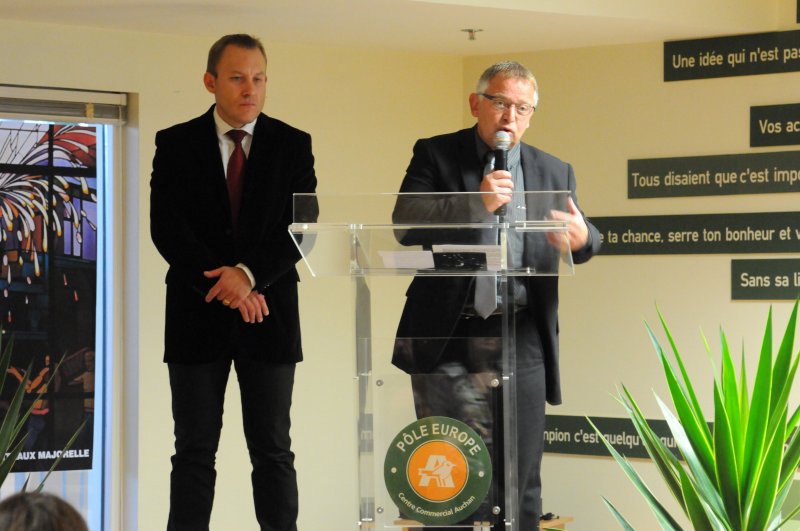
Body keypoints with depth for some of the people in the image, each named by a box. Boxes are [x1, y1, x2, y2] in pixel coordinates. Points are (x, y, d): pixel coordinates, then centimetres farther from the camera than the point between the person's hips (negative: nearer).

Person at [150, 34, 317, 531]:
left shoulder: (293, 145, 5)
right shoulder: (176, 144, 4)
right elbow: (166, 228, -4)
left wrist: (248, 273, -16)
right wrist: (224, 286, -14)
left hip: (269, 318, 0)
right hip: (198, 317, 0)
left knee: (273, 449, 2)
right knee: (195, 450, 2)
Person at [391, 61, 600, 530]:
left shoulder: (555, 172, 13)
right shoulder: (436, 155, 5)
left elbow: (586, 239, 7)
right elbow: (405, 223, -9)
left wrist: (581, 239, -18)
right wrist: (476, 203, -21)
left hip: (522, 340, 3)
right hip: (450, 340, -2)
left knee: (521, 484, 5)